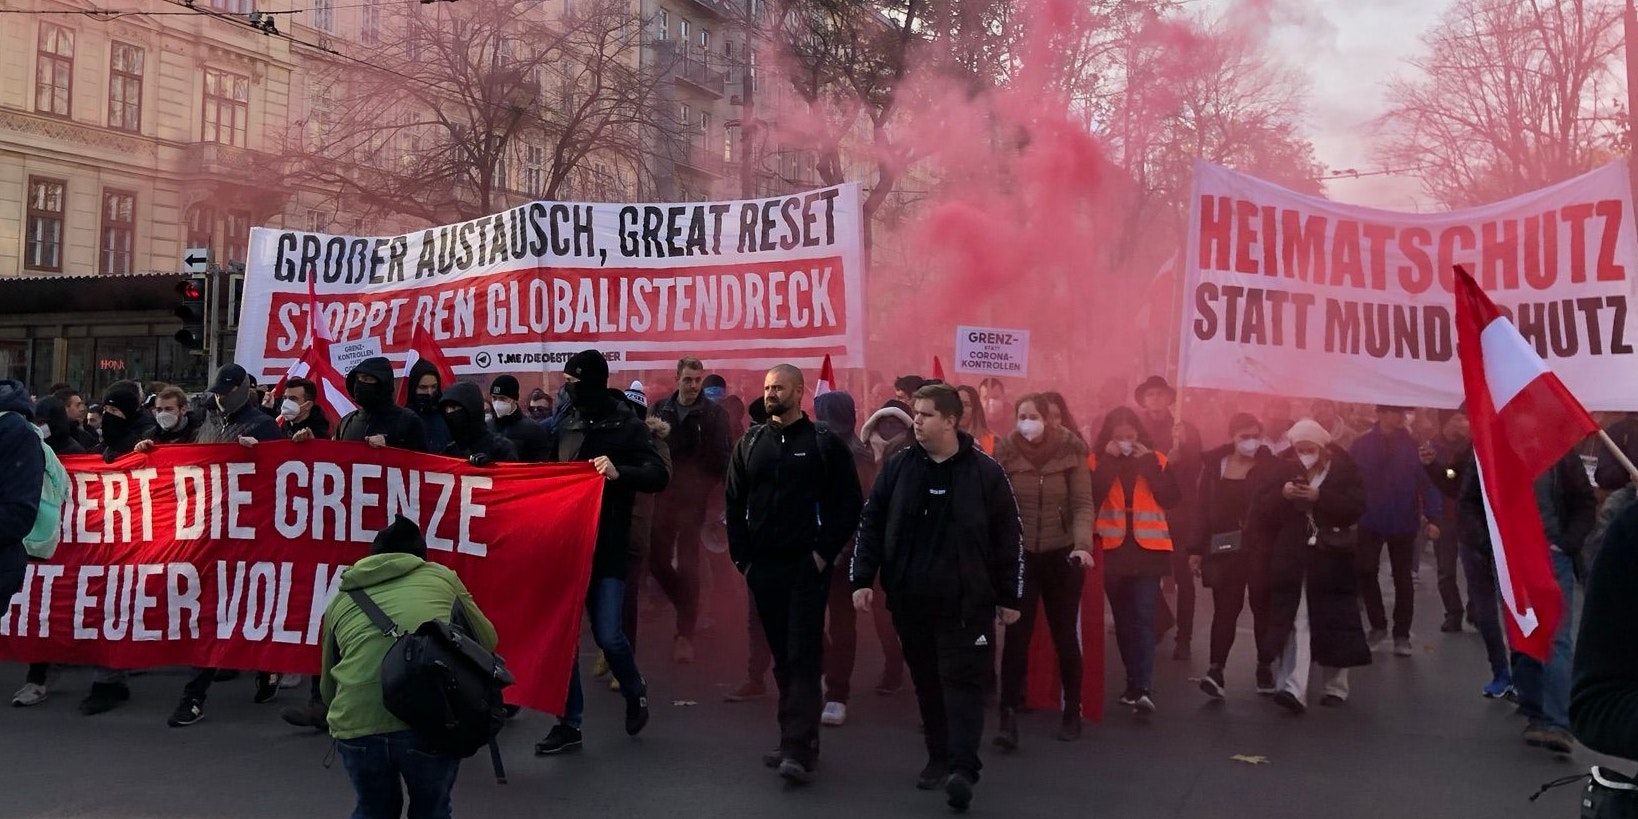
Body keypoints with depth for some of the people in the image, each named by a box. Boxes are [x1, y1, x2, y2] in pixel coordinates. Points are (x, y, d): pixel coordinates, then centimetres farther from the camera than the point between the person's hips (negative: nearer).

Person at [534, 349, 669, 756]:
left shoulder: (628, 426, -7)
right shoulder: (565, 422, 10)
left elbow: (658, 476, -16)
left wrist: (620, 472, -31)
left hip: (605, 548, -5)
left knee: (608, 635, -6)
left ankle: (635, 691, 25)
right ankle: (569, 723, 16)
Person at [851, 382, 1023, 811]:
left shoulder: (985, 472, -5)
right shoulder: (898, 466, 4)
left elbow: (1010, 538, 0)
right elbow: (871, 524, 8)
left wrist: (1010, 597, 1)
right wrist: (862, 579, 2)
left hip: (966, 602, -3)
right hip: (909, 598, 4)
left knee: (963, 681, -7)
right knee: (927, 683, 11)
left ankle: (963, 768, -8)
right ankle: (939, 758, 23)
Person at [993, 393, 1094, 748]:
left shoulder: (1069, 451, -6)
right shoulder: (1006, 453, -4)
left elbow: (1083, 503, -8)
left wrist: (1082, 544, -22)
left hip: (1061, 555, 0)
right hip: (1019, 556, 0)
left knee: (1065, 635, 10)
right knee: (1016, 636, -5)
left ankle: (1072, 713, 25)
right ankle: (1009, 718, -3)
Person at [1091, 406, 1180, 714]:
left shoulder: (1155, 459, 6)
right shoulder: (1098, 461, 5)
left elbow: (1170, 497, -5)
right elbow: (1092, 497, -10)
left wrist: (1149, 462, -10)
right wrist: (1108, 460, -12)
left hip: (1147, 547, -1)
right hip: (1113, 548, 2)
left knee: (1142, 618, -11)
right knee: (1123, 620, 9)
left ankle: (1142, 688, -16)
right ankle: (1136, 684, 21)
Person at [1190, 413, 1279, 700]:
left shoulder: (1269, 466, -2)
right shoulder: (1215, 464, 5)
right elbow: (1205, 508, 6)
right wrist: (1197, 549, 4)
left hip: (1261, 549, -1)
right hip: (1225, 548, 1)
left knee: (1262, 607, 9)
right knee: (1225, 608, -4)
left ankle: (1265, 668, 22)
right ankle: (1216, 669, -10)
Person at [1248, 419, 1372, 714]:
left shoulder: (1343, 470, 0)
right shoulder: (1283, 469, 6)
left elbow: (1356, 507, -12)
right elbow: (1261, 508, 3)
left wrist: (1319, 497, -22)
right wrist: (1282, 494, -17)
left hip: (1331, 559, -1)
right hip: (1292, 559, 1)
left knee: (1334, 624, 8)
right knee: (1294, 622, -9)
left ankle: (1336, 688, 23)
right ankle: (1294, 689, -15)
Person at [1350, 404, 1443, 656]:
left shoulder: (1412, 446, -7)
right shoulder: (1362, 446, -5)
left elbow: (1426, 482, -8)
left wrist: (1431, 518, -14)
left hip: (1403, 522, 0)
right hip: (1369, 522, 1)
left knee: (1403, 578, 9)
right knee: (1366, 572, 3)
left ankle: (1402, 634, 21)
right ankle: (1378, 625, 22)